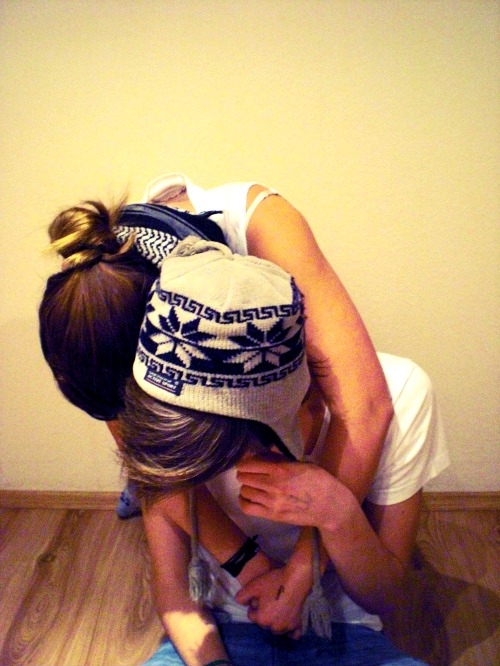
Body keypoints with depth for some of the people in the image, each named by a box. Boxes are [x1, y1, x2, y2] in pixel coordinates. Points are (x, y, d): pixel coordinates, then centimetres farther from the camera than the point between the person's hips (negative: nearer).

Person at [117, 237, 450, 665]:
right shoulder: (166, 422, -19)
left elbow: (385, 596, -10)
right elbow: (177, 601, -7)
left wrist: (338, 513, -29)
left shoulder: (398, 393, -21)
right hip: (219, 631, 0)